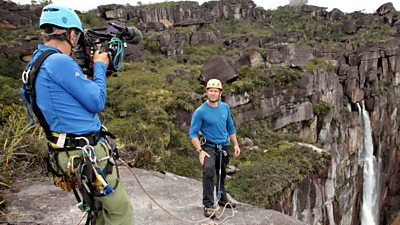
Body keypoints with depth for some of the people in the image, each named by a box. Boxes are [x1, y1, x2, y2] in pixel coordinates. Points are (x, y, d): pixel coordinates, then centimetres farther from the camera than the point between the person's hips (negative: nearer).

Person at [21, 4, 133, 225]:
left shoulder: (37, 62, 13)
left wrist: (93, 67, 15)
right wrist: (100, 66, -1)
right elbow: (97, 102, -14)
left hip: (69, 152, 10)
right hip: (87, 153, -10)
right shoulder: (60, 61, -18)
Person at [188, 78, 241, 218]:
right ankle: (208, 205, -20)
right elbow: (193, 133, -14)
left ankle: (222, 198, 40)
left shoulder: (225, 107, 0)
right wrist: (200, 151, -24)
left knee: (222, 174, 18)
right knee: (209, 172, -28)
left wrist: (236, 144, 8)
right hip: (209, 147, -5)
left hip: (223, 147, 5)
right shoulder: (200, 111, -15)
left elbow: (231, 127, 12)